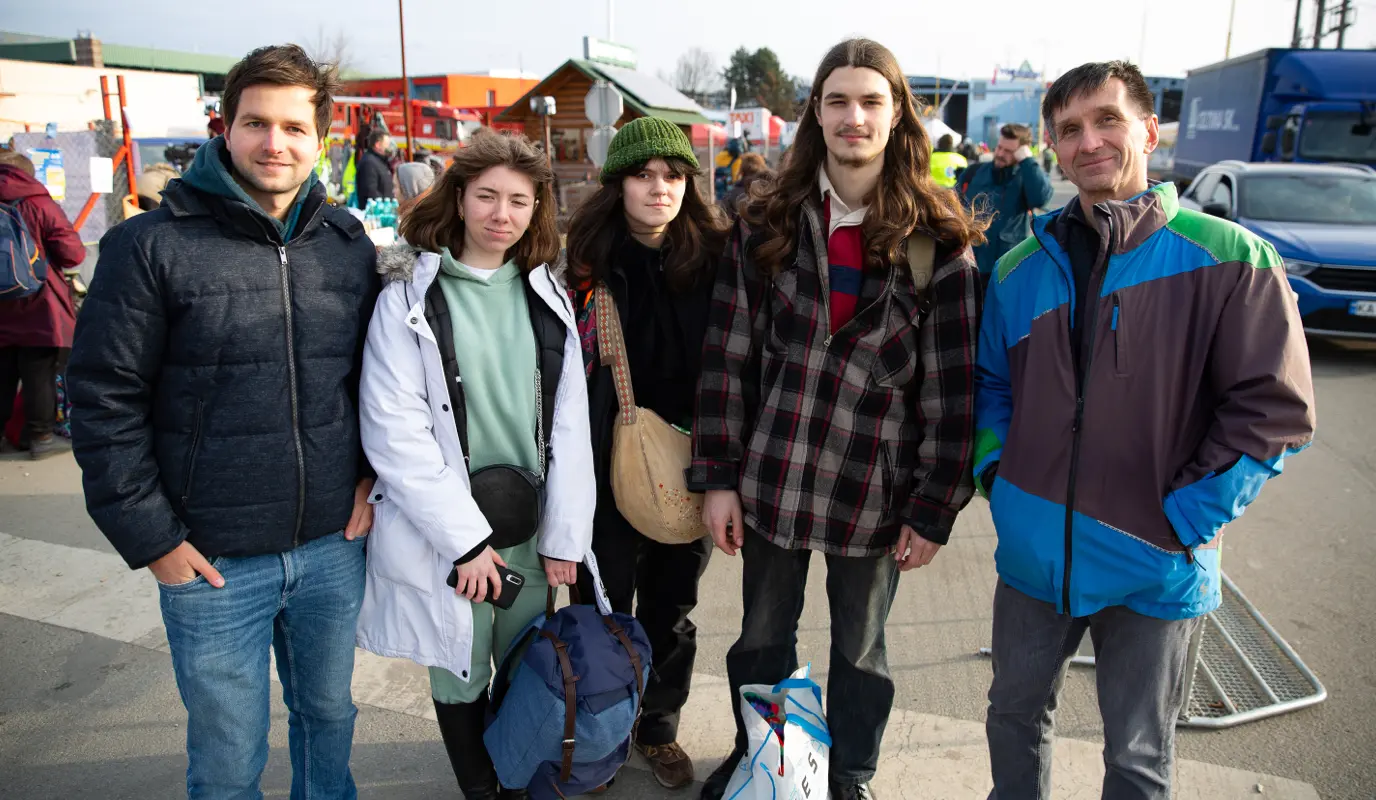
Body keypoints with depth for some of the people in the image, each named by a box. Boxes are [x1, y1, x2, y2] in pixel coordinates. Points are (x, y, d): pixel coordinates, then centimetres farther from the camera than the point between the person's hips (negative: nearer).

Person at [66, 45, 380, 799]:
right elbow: (104, 401, -7)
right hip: (214, 563, -3)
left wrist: (372, 477, 3)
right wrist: (151, 537, -8)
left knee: (329, 714, 23)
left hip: (335, 546, 4)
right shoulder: (153, 245, -9)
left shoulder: (347, 243, 3)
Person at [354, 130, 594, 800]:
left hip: (528, 530, 3)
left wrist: (564, 535, 0)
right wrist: (466, 538, -14)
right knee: (461, 676, 11)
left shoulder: (546, 296, 6)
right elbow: (394, 430, -12)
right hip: (445, 535, -3)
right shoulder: (410, 295, -6)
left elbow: (568, 424, 5)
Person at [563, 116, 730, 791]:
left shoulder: (713, 255, -4)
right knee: (606, 609, 12)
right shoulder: (586, 260, -7)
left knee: (672, 609, 16)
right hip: (608, 466, -1)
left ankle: (659, 728, 38)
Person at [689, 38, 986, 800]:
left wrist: (934, 510, -7)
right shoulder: (767, 225, -2)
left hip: (875, 492, -1)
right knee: (762, 638, 19)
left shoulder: (938, 241, -7)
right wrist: (718, 478, -4)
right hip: (772, 478, 2)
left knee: (860, 648, 18)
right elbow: (727, 358, -1)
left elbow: (952, 391, -7)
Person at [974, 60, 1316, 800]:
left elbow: (1273, 409, -11)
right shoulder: (1021, 268, 3)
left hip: (1156, 567, -3)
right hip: (1034, 552, 4)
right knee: (1015, 717, 21)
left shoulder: (1228, 259, -10)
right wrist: (995, 472, 1)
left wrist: (1185, 517, -15)